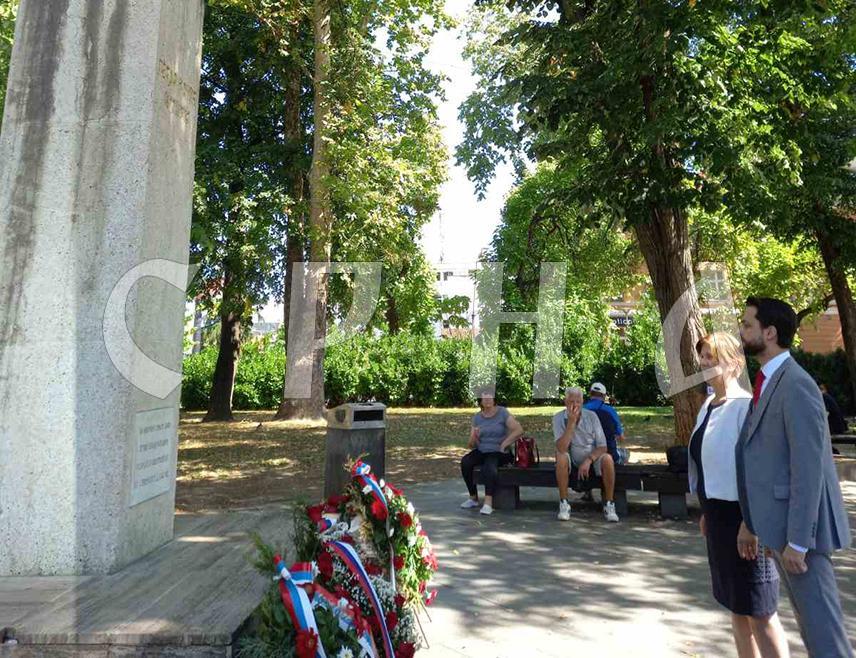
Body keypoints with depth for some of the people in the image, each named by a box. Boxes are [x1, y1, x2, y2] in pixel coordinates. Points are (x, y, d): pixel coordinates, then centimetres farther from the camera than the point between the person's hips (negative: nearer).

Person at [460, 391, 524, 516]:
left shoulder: (502, 412, -4)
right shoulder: (477, 417, 6)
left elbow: (519, 430, -13)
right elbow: (471, 445, 4)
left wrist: (504, 444, -17)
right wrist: (474, 438, -18)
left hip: (498, 453, -4)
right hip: (481, 451, 4)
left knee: (488, 466, -35)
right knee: (465, 461, -25)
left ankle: (488, 503, -33)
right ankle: (473, 498, -11)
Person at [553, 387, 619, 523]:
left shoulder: (591, 416, -6)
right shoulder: (559, 418, -11)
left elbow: (602, 446, -6)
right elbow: (561, 449, -24)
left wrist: (588, 460, -23)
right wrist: (571, 422, -27)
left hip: (593, 456, 1)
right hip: (572, 460, -1)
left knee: (607, 458, -29)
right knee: (561, 457, -33)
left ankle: (609, 505, -15)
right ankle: (564, 504, -22)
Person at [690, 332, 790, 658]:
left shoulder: (745, 405, -18)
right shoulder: (708, 405, 8)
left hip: (742, 515, -8)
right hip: (718, 513, 8)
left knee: (758, 611, 4)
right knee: (735, 605, 19)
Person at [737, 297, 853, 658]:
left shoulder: (795, 384, -18)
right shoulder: (768, 383, 12)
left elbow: (808, 468, -22)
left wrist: (797, 541, -21)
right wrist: (751, 522, 17)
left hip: (799, 528, -9)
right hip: (780, 523, 9)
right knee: (810, 623, 20)